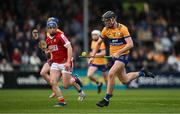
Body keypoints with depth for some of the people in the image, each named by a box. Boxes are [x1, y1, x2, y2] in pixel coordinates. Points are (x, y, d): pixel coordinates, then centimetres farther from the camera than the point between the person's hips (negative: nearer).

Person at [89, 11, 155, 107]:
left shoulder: (122, 28, -15)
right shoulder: (106, 30, 2)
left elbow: (130, 44, -20)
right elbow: (98, 43, 13)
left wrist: (118, 52, -28)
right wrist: (92, 56, 3)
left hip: (123, 55, -7)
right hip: (113, 56, 7)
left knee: (111, 74, -24)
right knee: (124, 80, 12)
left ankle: (106, 99, -16)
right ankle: (142, 73, 38)